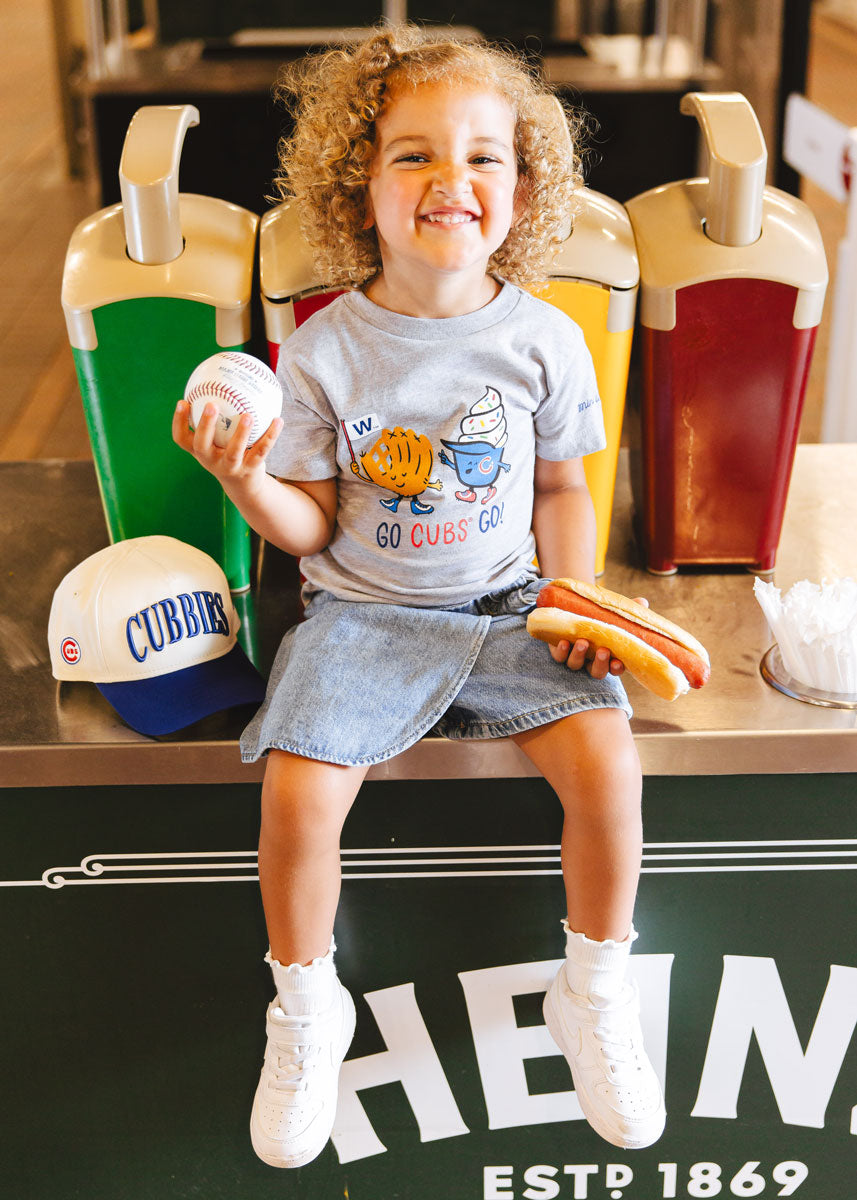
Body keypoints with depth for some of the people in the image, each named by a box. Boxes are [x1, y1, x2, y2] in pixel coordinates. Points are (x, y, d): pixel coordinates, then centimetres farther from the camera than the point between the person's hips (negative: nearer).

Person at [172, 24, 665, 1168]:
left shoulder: (543, 339, -2)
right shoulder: (324, 350, -6)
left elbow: (562, 488, 9)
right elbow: (310, 528, -2)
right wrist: (247, 481, -21)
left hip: (507, 603, 1)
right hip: (363, 610, -1)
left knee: (606, 759, -20)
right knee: (298, 790, -21)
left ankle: (596, 995, 7)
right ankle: (307, 1012, 8)